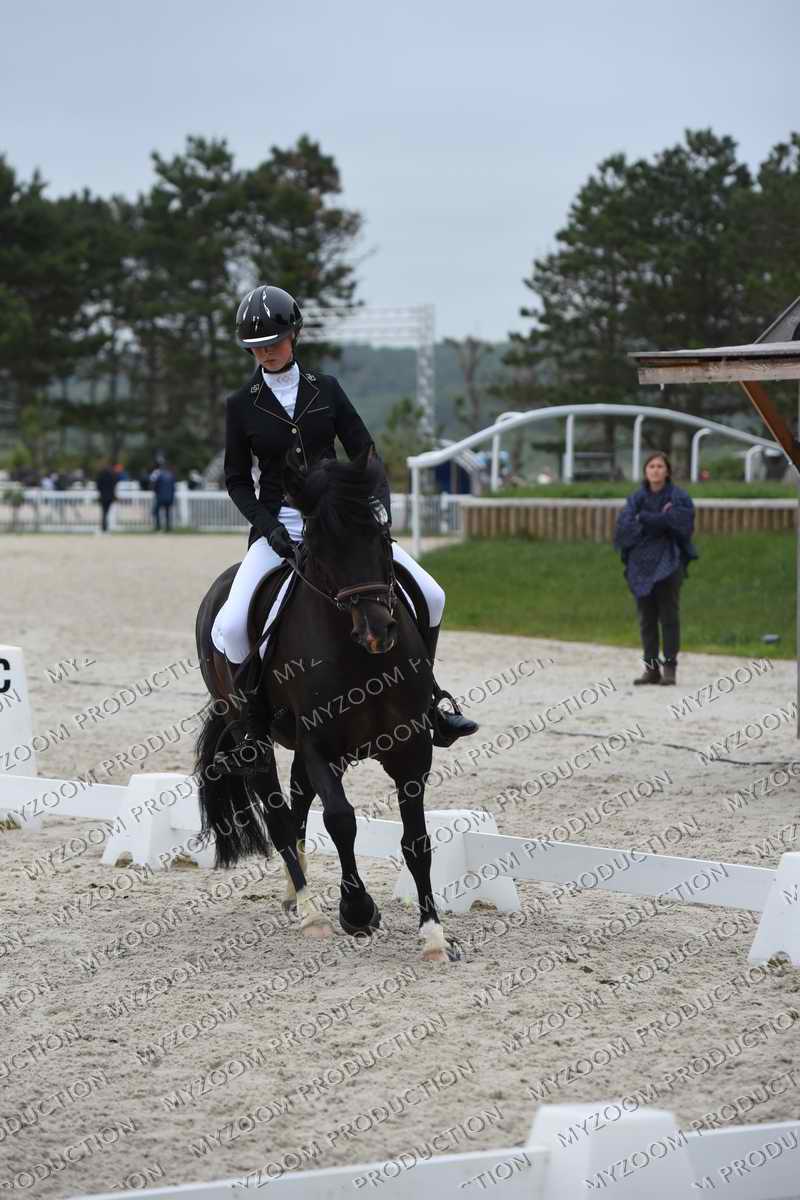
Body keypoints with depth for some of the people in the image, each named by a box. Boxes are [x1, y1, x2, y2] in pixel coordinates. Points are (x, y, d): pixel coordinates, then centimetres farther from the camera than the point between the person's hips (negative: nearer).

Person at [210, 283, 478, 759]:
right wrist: (269, 527, -13)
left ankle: (426, 703, 10)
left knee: (430, 597, -8)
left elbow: (366, 456, 4)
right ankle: (252, 728, -7)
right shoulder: (242, 405, 0)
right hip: (279, 528, -2)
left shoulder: (326, 390, 4)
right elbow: (237, 480, 4)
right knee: (231, 627, -25)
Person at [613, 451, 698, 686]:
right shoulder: (637, 498, 8)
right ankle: (651, 668, 10)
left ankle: (669, 668, -1)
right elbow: (625, 525, -7)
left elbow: (681, 524, -16)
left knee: (668, 616, -4)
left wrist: (645, 518, -12)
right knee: (647, 618, 5)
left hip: (668, 563, -3)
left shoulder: (679, 498, 0)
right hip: (641, 564, 3)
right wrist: (661, 520, -14)